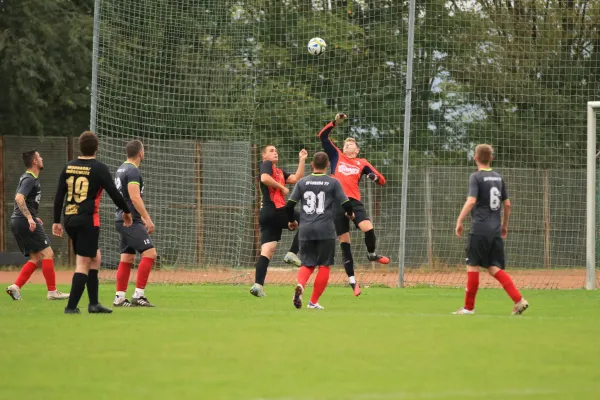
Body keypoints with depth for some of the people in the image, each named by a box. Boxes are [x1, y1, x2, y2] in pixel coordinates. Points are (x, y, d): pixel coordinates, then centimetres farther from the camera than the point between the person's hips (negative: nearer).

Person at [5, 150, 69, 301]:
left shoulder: (30, 178, 19)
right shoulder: (30, 179, -12)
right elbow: (19, 198, -27)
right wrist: (29, 218, -30)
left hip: (17, 221, 10)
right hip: (24, 221, -10)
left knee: (36, 258, 10)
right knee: (47, 254, -6)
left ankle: (15, 287, 0)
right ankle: (52, 291, -4)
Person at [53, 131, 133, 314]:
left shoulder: (68, 167, 9)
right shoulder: (99, 168, -6)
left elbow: (59, 196, 9)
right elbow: (114, 193, -5)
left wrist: (57, 221, 15)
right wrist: (126, 211, 11)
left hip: (69, 219, 6)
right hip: (88, 220, -6)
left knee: (95, 257, 19)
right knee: (83, 263, -3)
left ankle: (94, 303, 17)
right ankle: (71, 306, -9)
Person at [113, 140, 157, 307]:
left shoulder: (122, 169, 17)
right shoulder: (133, 171, -13)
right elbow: (135, 198, -21)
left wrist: (142, 218, 28)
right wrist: (148, 219, -20)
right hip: (131, 220, -10)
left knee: (127, 259, 10)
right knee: (149, 253, -12)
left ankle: (119, 298, 8)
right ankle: (138, 295, -16)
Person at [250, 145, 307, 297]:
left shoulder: (279, 172, 26)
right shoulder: (266, 165, 1)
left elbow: (296, 178, 19)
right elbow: (265, 178, -20)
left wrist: (302, 160, 18)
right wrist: (282, 187, -10)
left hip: (266, 214, 8)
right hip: (275, 210, -8)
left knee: (267, 251, -1)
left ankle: (258, 285, -11)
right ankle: (292, 253, 0)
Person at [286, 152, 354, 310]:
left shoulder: (302, 182, 7)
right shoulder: (333, 182, 0)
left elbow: (289, 205, 4)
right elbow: (346, 204, -3)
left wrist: (291, 221, 23)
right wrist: (350, 214, 20)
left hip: (305, 230, 3)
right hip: (325, 231, -3)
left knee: (307, 265, 11)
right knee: (324, 266, 8)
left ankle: (300, 285, -21)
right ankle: (314, 302, 5)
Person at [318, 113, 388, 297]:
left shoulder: (361, 163, 14)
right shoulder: (337, 156, 15)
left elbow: (382, 180, 12)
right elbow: (322, 136, 11)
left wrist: (375, 177, -10)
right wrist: (335, 123, 0)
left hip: (354, 202, -1)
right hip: (337, 203, 1)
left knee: (368, 228, -25)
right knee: (344, 242, 1)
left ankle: (371, 254, 7)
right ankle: (352, 280, 11)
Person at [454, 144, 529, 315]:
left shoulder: (476, 177, -6)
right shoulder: (498, 177, 13)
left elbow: (471, 201, -18)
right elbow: (507, 204, 15)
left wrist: (459, 221, -13)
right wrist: (504, 225, 26)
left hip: (479, 230, -6)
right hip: (495, 231, 6)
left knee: (472, 266, 3)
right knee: (495, 269, 7)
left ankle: (469, 307, 8)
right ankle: (519, 300, -8)